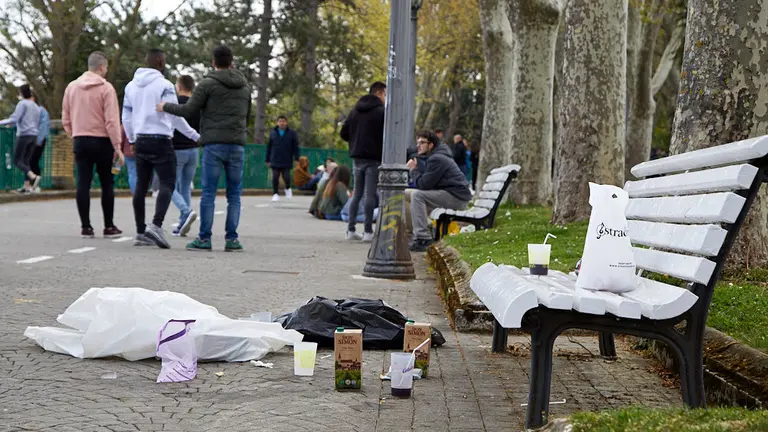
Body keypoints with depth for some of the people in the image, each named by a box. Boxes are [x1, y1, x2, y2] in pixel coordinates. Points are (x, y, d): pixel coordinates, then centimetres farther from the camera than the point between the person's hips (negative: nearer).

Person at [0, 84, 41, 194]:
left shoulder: (22, 104, -4)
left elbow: (14, 119, -15)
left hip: (23, 135, -7)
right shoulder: (36, 107, 17)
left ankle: (34, 177, -23)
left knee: (17, 160, -3)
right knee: (26, 161, 9)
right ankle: (27, 186, 0)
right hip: (34, 135, 7)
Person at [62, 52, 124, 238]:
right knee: (107, 184, 5)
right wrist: (117, 146, -12)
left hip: (80, 141, 4)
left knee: (83, 184, 4)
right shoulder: (106, 88, -9)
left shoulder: (71, 87, 8)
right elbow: (112, 120, -13)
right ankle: (109, 226, 8)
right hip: (101, 141, -4)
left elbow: (66, 119, 11)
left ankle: (86, 227, 4)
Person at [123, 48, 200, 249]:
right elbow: (175, 116, -9)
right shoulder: (164, 85, -9)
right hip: (160, 140, -7)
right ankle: (156, 225, -24)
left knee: (141, 186, 9)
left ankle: (140, 232, 10)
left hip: (140, 140, 7)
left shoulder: (131, 86, 11)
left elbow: (126, 117, 15)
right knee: (167, 184, -6)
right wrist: (194, 135, 0)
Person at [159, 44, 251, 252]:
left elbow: (188, 109, -4)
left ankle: (204, 238, -2)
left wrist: (165, 107, 11)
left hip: (214, 144, -4)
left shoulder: (207, 84, -3)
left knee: (208, 193, -1)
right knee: (234, 194, 6)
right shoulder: (244, 85, 14)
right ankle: (232, 238, 2)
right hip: (237, 144, 4)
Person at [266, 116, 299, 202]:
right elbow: (269, 147, 12)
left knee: (286, 177, -5)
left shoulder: (292, 133, 3)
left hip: (286, 161, -2)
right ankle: (275, 194, 8)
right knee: (275, 177, -1)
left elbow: (295, 147, 1)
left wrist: (296, 159, -7)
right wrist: (268, 160, 10)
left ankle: (288, 188, 25)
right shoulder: (273, 133, 9)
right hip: (275, 161, 2)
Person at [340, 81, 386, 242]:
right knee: (370, 194, -5)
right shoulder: (381, 111, -7)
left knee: (357, 194, 12)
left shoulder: (355, 110, 12)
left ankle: (351, 230, 10)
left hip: (357, 157, 6)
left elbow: (344, 133, 11)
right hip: (373, 158, -6)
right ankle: (368, 232, -6)